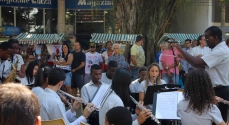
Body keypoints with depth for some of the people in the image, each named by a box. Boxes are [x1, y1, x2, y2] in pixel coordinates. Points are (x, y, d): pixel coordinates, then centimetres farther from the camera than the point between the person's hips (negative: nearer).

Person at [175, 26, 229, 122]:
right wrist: (185, 57, 1)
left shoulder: (220, 51, -21)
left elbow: (197, 62, -27)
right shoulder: (219, 49, 14)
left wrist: (181, 50, -16)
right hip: (218, 90, 10)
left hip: (219, 92, -10)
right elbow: (203, 66, 12)